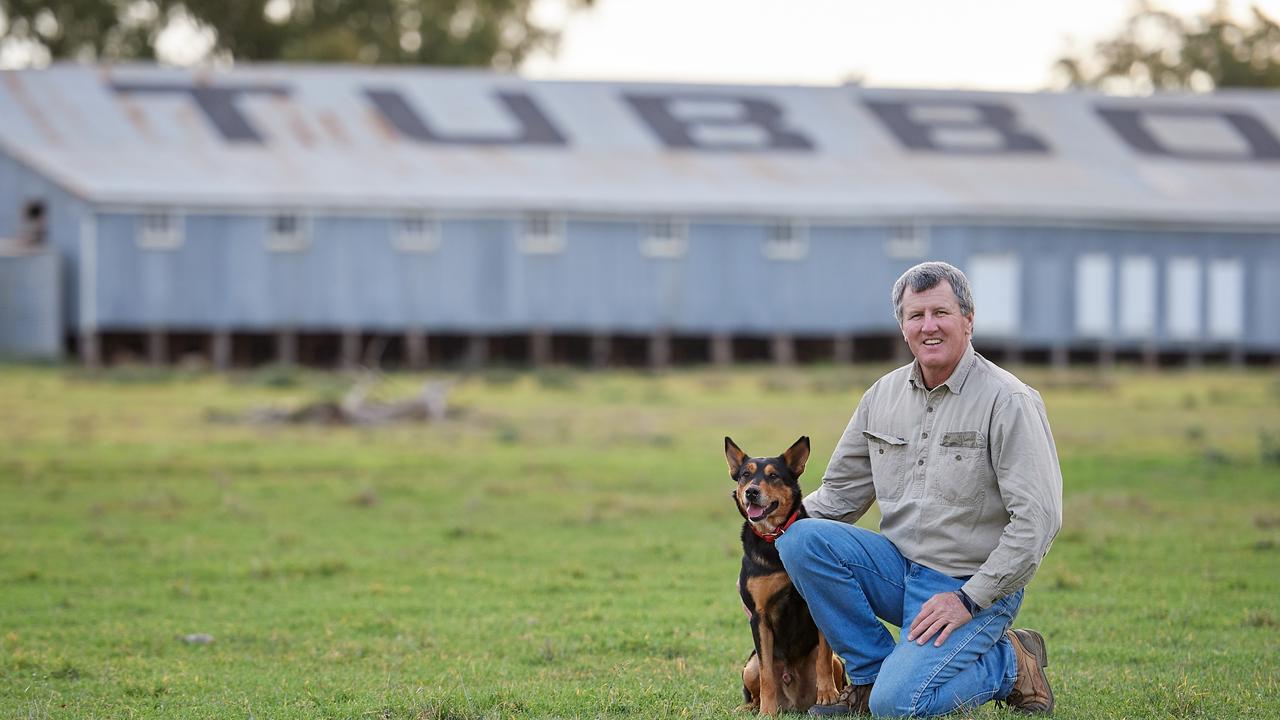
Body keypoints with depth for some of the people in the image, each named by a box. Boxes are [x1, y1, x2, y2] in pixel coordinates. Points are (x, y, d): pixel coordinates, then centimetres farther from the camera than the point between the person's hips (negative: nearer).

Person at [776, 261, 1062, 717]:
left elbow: (1038, 518, -17)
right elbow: (841, 492, 14)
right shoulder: (883, 396, 7)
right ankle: (870, 673, -3)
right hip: (900, 567, 6)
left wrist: (969, 599, -19)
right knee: (801, 538, -18)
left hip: (975, 588, -6)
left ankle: (1011, 664, 3)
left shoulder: (1008, 402, -13)